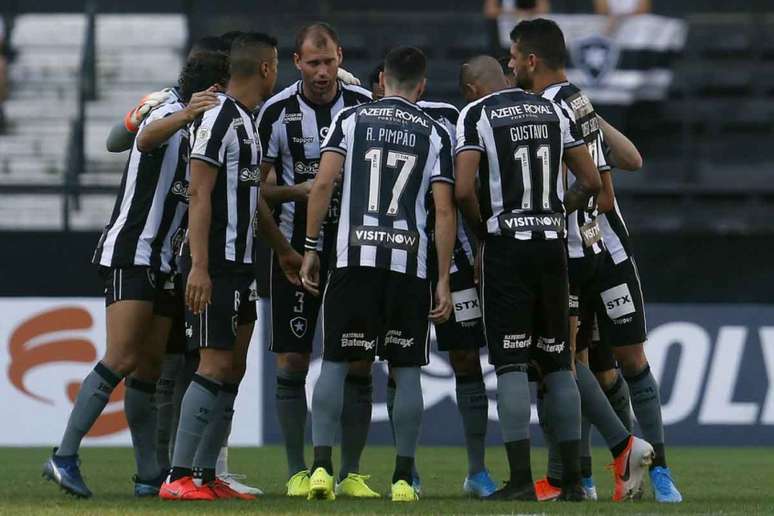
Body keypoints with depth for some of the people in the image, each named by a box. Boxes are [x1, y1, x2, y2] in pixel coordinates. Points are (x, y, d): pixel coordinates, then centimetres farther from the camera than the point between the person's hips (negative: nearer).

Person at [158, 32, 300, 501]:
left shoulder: (248, 120, 17)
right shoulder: (218, 116, -13)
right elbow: (200, 194, -18)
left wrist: (283, 250, 35)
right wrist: (199, 266, -24)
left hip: (240, 265, 10)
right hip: (214, 265, -10)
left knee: (234, 369, 9)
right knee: (215, 365, -12)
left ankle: (206, 476, 12)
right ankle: (179, 477, -13)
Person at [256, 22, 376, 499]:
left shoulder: (365, 105, -1)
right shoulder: (277, 111, -4)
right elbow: (259, 185, 0)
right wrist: (298, 191, -17)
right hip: (296, 248, -1)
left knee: (358, 364, 0)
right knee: (292, 362, -2)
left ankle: (351, 473, 7)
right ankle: (298, 473, 6)